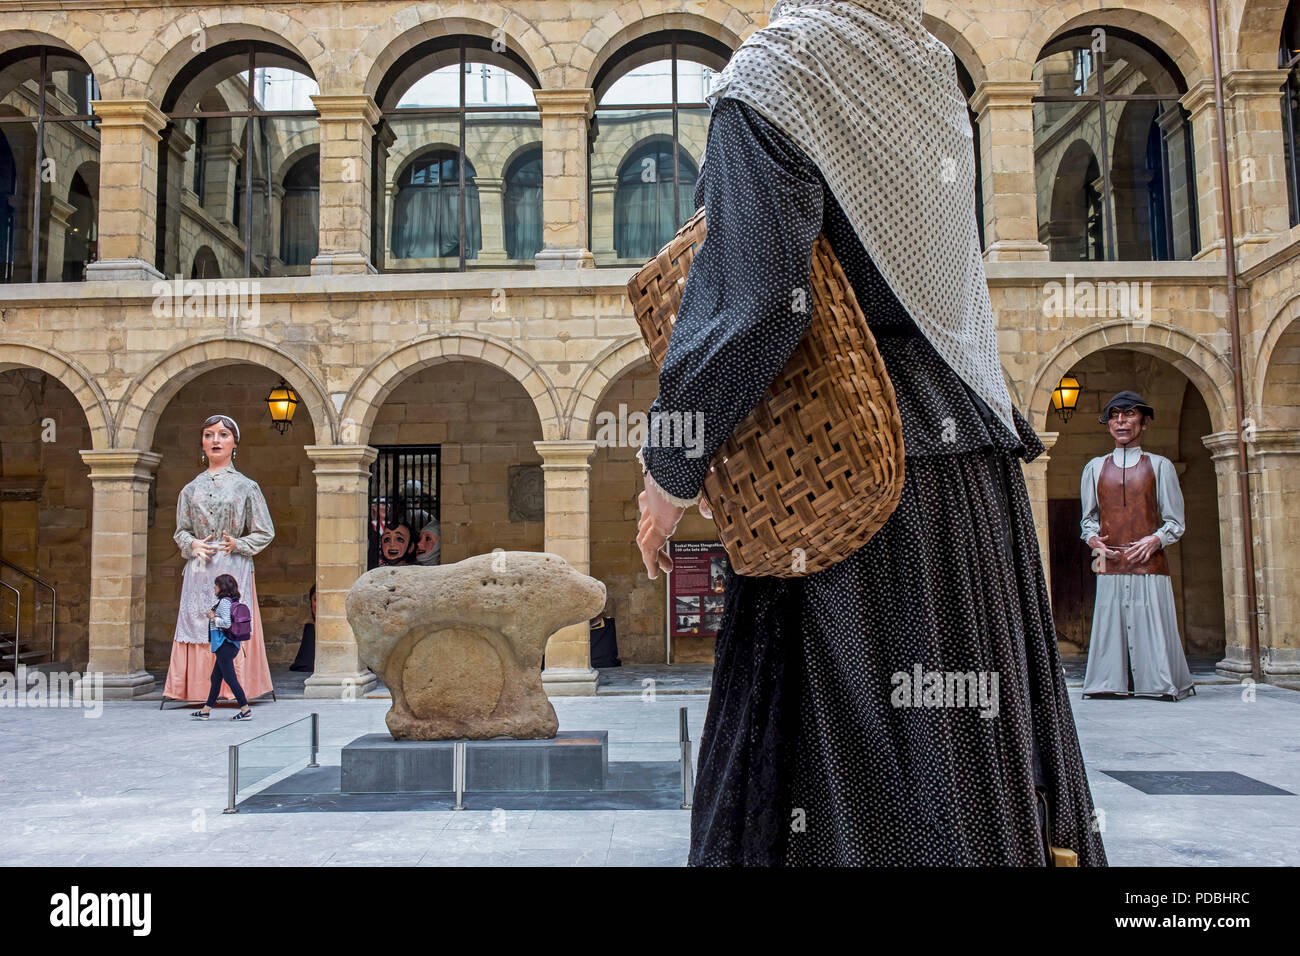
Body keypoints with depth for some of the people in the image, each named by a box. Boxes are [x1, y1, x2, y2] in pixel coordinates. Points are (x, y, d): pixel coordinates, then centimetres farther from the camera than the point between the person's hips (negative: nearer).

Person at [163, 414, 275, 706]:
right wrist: (193, 545, -5)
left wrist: (237, 544, -10)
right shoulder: (191, 489, 13)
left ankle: (236, 688, 1)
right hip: (199, 571, 2)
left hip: (234, 569, -2)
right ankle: (199, 690, 5)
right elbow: (181, 531, 16)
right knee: (196, 625, -2)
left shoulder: (247, 486, 5)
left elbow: (265, 533, 6)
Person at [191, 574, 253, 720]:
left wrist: (213, 617, -9)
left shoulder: (224, 602, -14)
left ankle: (246, 710, -7)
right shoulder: (232, 601, 14)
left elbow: (226, 623, -24)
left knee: (230, 678, -7)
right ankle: (206, 710, 23)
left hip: (224, 645, -10)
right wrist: (214, 617, 15)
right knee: (215, 678, 15)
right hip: (230, 644, 10)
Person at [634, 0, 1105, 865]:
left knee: (849, 754, 0)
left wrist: (670, 471, -10)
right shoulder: (929, 72, 17)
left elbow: (755, 299, -18)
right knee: (985, 736, 14)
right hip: (973, 452, 8)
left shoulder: (774, 73, -6)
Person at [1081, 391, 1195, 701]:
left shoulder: (1159, 465, 9)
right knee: (1111, 626, -2)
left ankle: (1158, 683, 7)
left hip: (1150, 565, -1)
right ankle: (1112, 683, 7)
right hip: (1110, 569, 2)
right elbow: (1088, 518, 19)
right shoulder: (1095, 468, 14)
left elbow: (1175, 522, 7)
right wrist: (1093, 540, -1)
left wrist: (1155, 540, -11)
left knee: (1152, 627, -5)